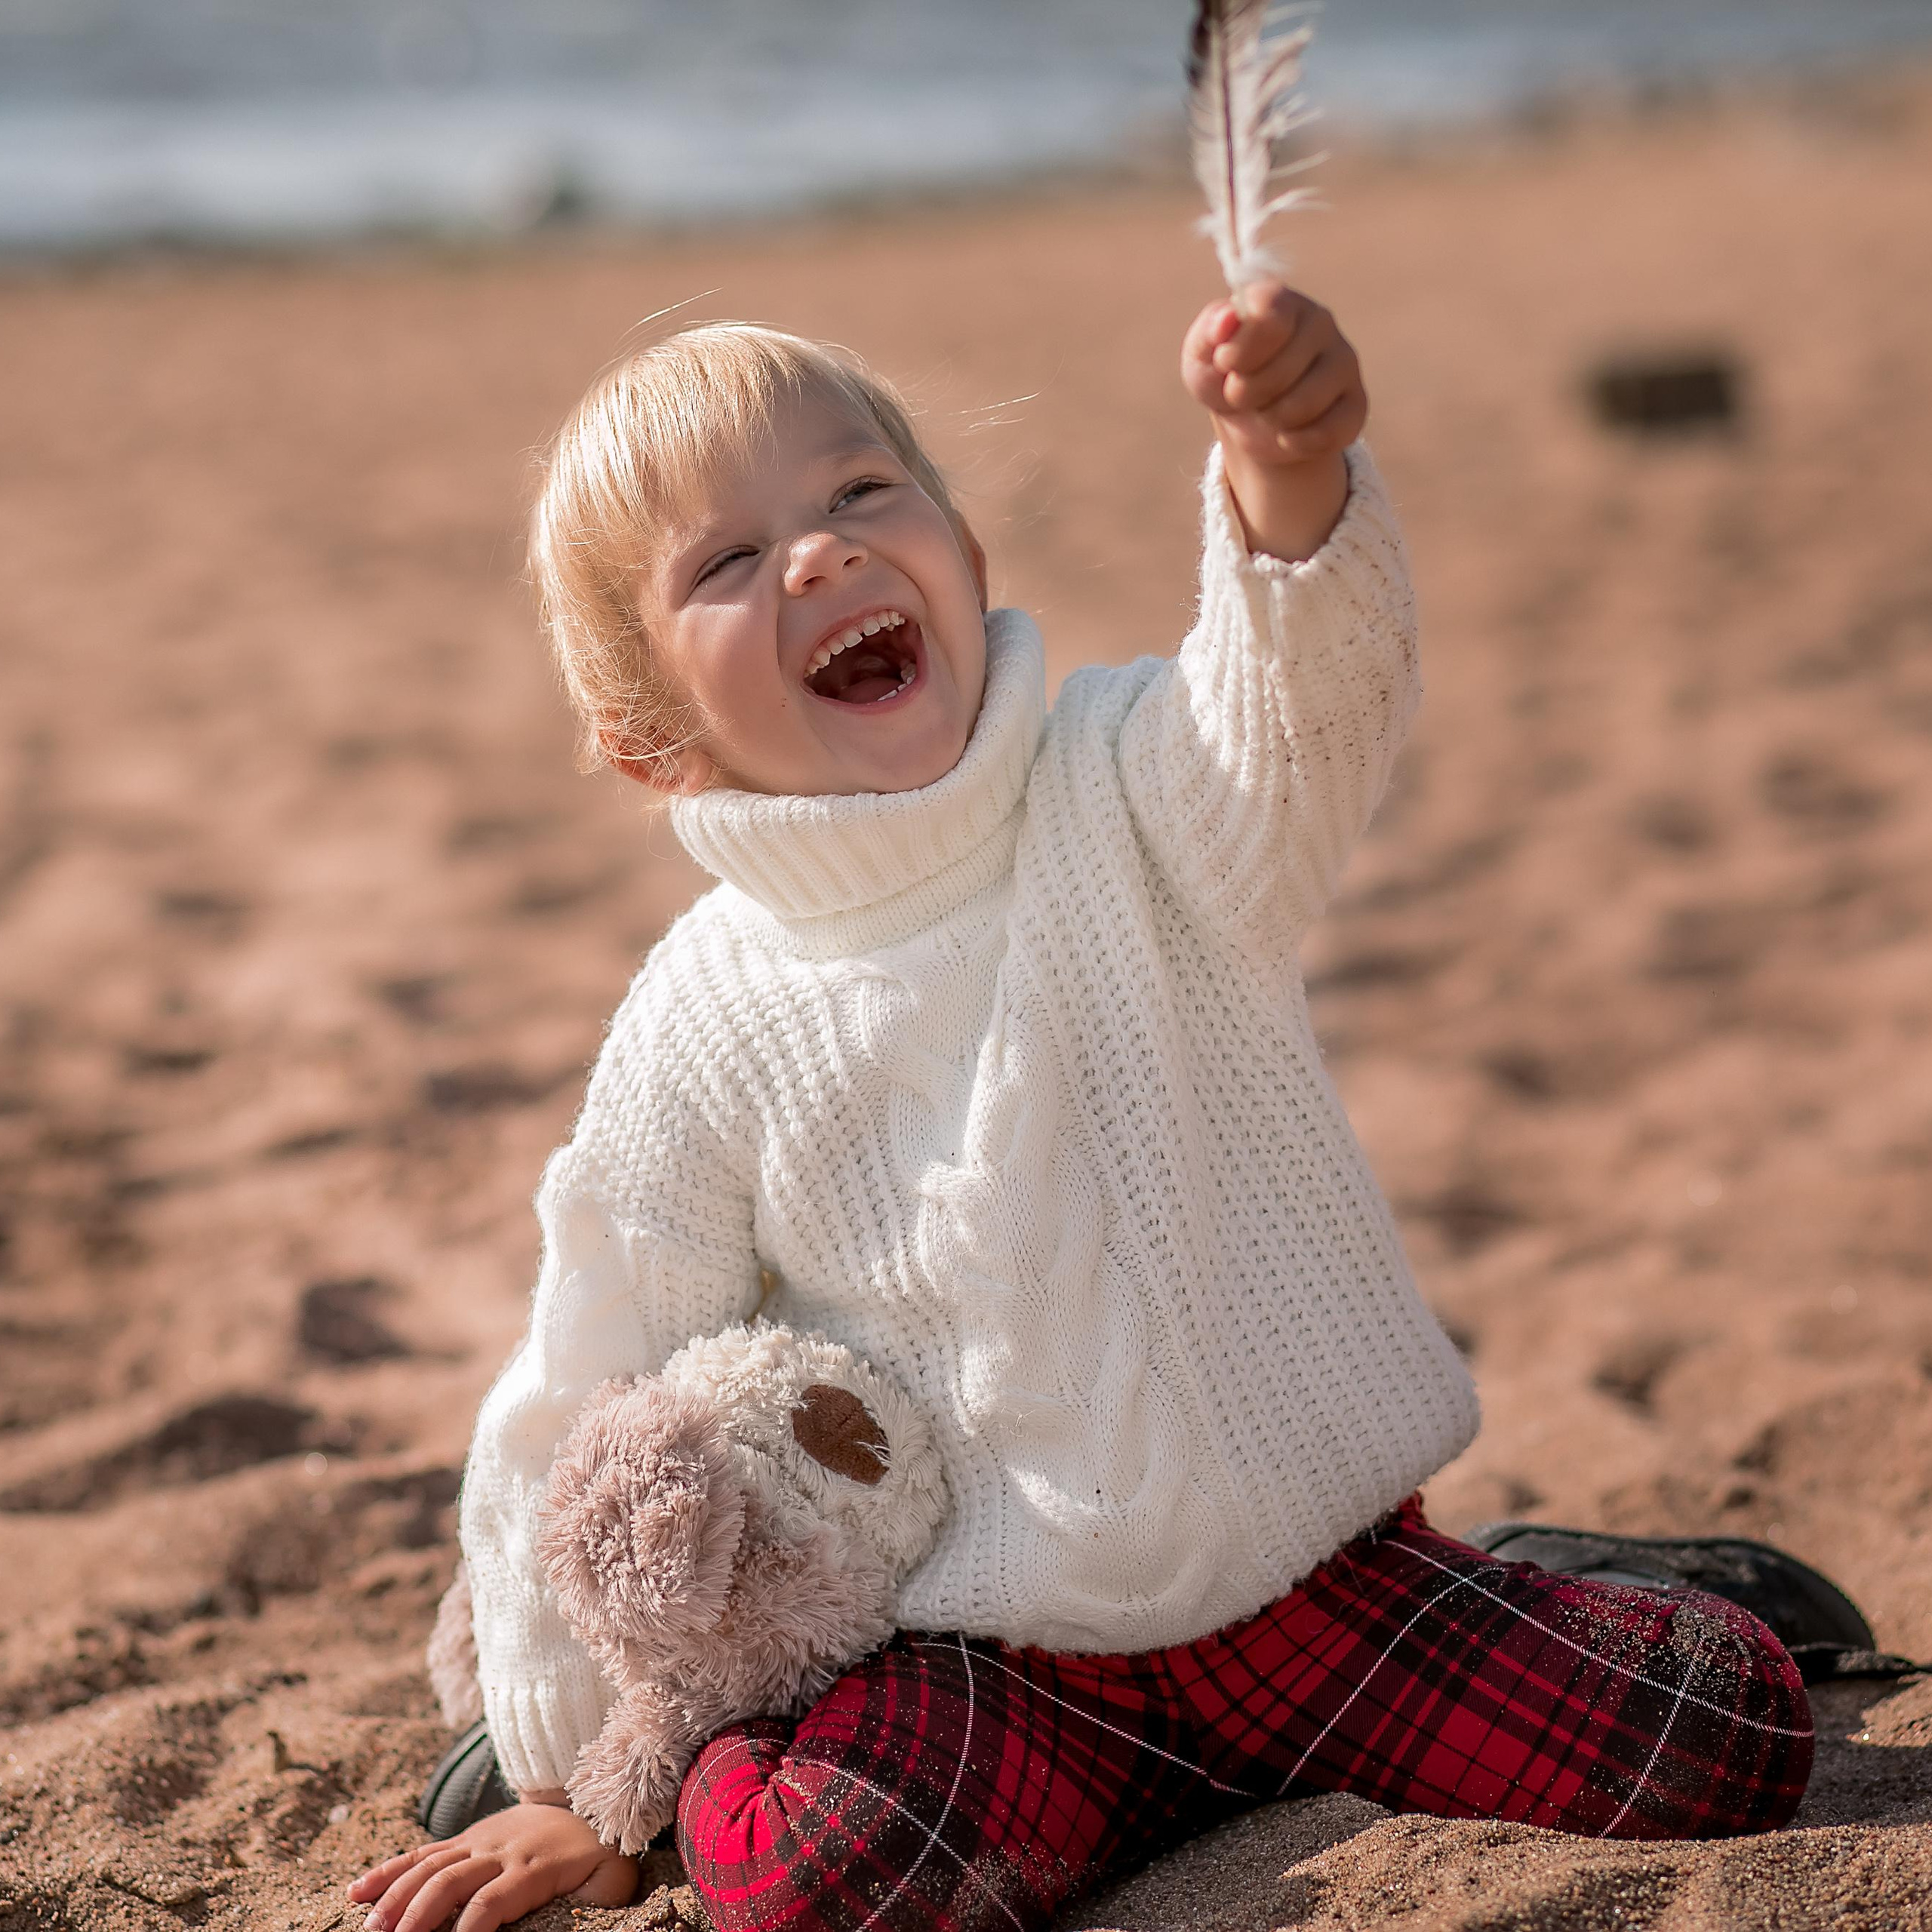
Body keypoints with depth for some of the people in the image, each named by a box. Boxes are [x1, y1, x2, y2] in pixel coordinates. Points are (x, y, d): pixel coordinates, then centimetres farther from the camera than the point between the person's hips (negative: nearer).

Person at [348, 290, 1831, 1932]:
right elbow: (581, 1440, 4)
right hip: (999, 1658, -1)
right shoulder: (699, 1042, -7)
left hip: (1322, 1565, 1)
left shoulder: (1128, 796, -7)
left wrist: (1289, 475, -54)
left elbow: (1305, 693, -32)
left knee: (1730, 1729, -15)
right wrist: (592, 1788, 9)